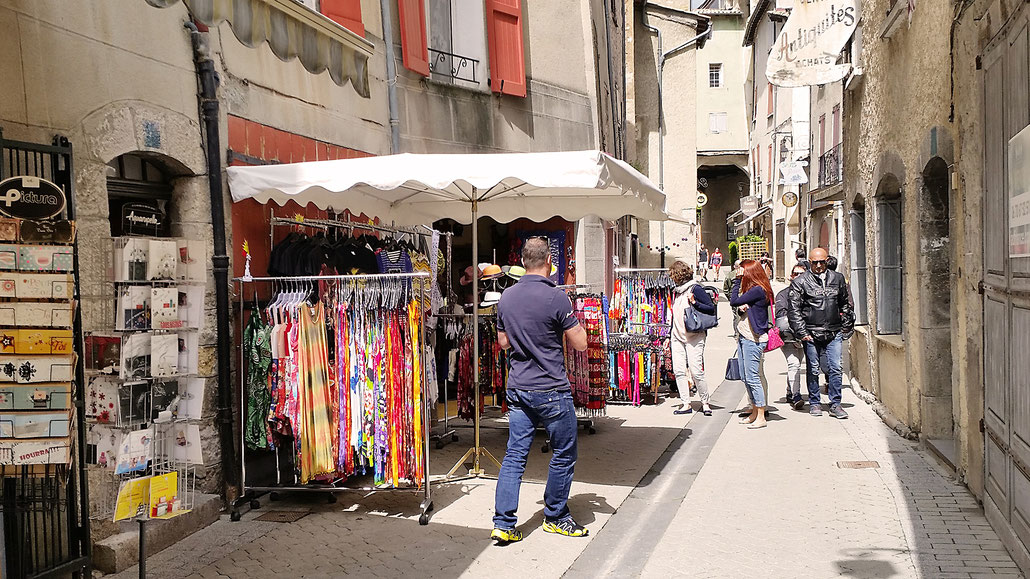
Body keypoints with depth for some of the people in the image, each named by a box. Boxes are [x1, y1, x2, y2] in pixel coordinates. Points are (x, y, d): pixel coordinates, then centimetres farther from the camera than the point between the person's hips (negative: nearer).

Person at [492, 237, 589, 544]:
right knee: (564, 455, 11)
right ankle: (556, 517, 23)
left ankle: (503, 524, 4)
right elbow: (580, 344, -9)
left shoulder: (506, 297, 5)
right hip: (551, 391, -6)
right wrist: (574, 321, 8)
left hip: (517, 389, 6)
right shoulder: (556, 297, -15)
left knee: (514, 455, 7)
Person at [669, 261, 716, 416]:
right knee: (678, 370, -1)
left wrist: (695, 303, -20)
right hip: (677, 336, 7)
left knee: (696, 371, -9)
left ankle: (705, 402, 8)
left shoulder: (695, 289, -6)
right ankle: (686, 404, 6)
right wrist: (670, 336, 22)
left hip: (694, 337, -7)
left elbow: (712, 308, -8)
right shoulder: (677, 291, 15)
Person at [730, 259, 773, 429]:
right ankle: (754, 413, 21)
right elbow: (738, 305, 16)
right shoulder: (751, 290, 14)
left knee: (753, 378, -7)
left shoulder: (758, 290, -15)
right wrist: (742, 307, -7)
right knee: (746, 378, 13)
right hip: (743, 337, 10)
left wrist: (737, 280, -10)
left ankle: (761, 417, -1)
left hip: (753, 339, -10)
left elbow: (733, 301, -17)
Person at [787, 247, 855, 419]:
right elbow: (793, 309, -4)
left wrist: (846, 328, 15)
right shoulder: (800, 282, -2)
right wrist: (801, 332, -10)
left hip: (834, 333, 2)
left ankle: (835, 404, 7)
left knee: (835, 368, -1)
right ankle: (814, 403, 17)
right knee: (813, 370, 5)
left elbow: (846, 305, 20)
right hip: (811, 334, -2)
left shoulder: (838, 279, 9)